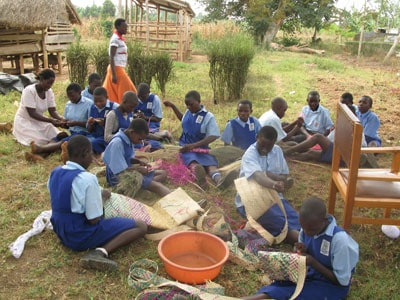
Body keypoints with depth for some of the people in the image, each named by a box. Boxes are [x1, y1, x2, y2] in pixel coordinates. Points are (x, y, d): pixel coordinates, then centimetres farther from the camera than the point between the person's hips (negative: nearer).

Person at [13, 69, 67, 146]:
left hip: (39, 121, 5)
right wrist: (51, 120, -39)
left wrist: (61, 118, -31)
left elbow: (52, 111, -8)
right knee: (41, 142, -25)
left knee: (61, 135, -14)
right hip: (24, 121, -5)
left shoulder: (49, 91, -5)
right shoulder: (29, 91, -23)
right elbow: (32, 114, -29)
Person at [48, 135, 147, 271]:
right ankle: (101, 252, -24)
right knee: (141, 226, -10)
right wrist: (101, 202, -1)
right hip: (81, 236, -9)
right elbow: (94, 219, -22)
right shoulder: (87, 179, -26)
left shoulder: (55, 173, -1)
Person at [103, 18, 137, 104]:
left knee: (112, 95, 10)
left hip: (119, 69, 9)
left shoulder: (120, 38, 15)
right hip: (117, 69, -9)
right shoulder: (115, 39, -13)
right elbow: (111, 58, -19)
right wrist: (114, 74, -24)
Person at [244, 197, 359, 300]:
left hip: (332, 286, -6)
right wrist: (302, 252, -16)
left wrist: (313, 262, -26)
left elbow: (342, 281, -19)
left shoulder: (339, 239, -27)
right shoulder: (308, 227, -9)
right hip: (311, 275, 6)